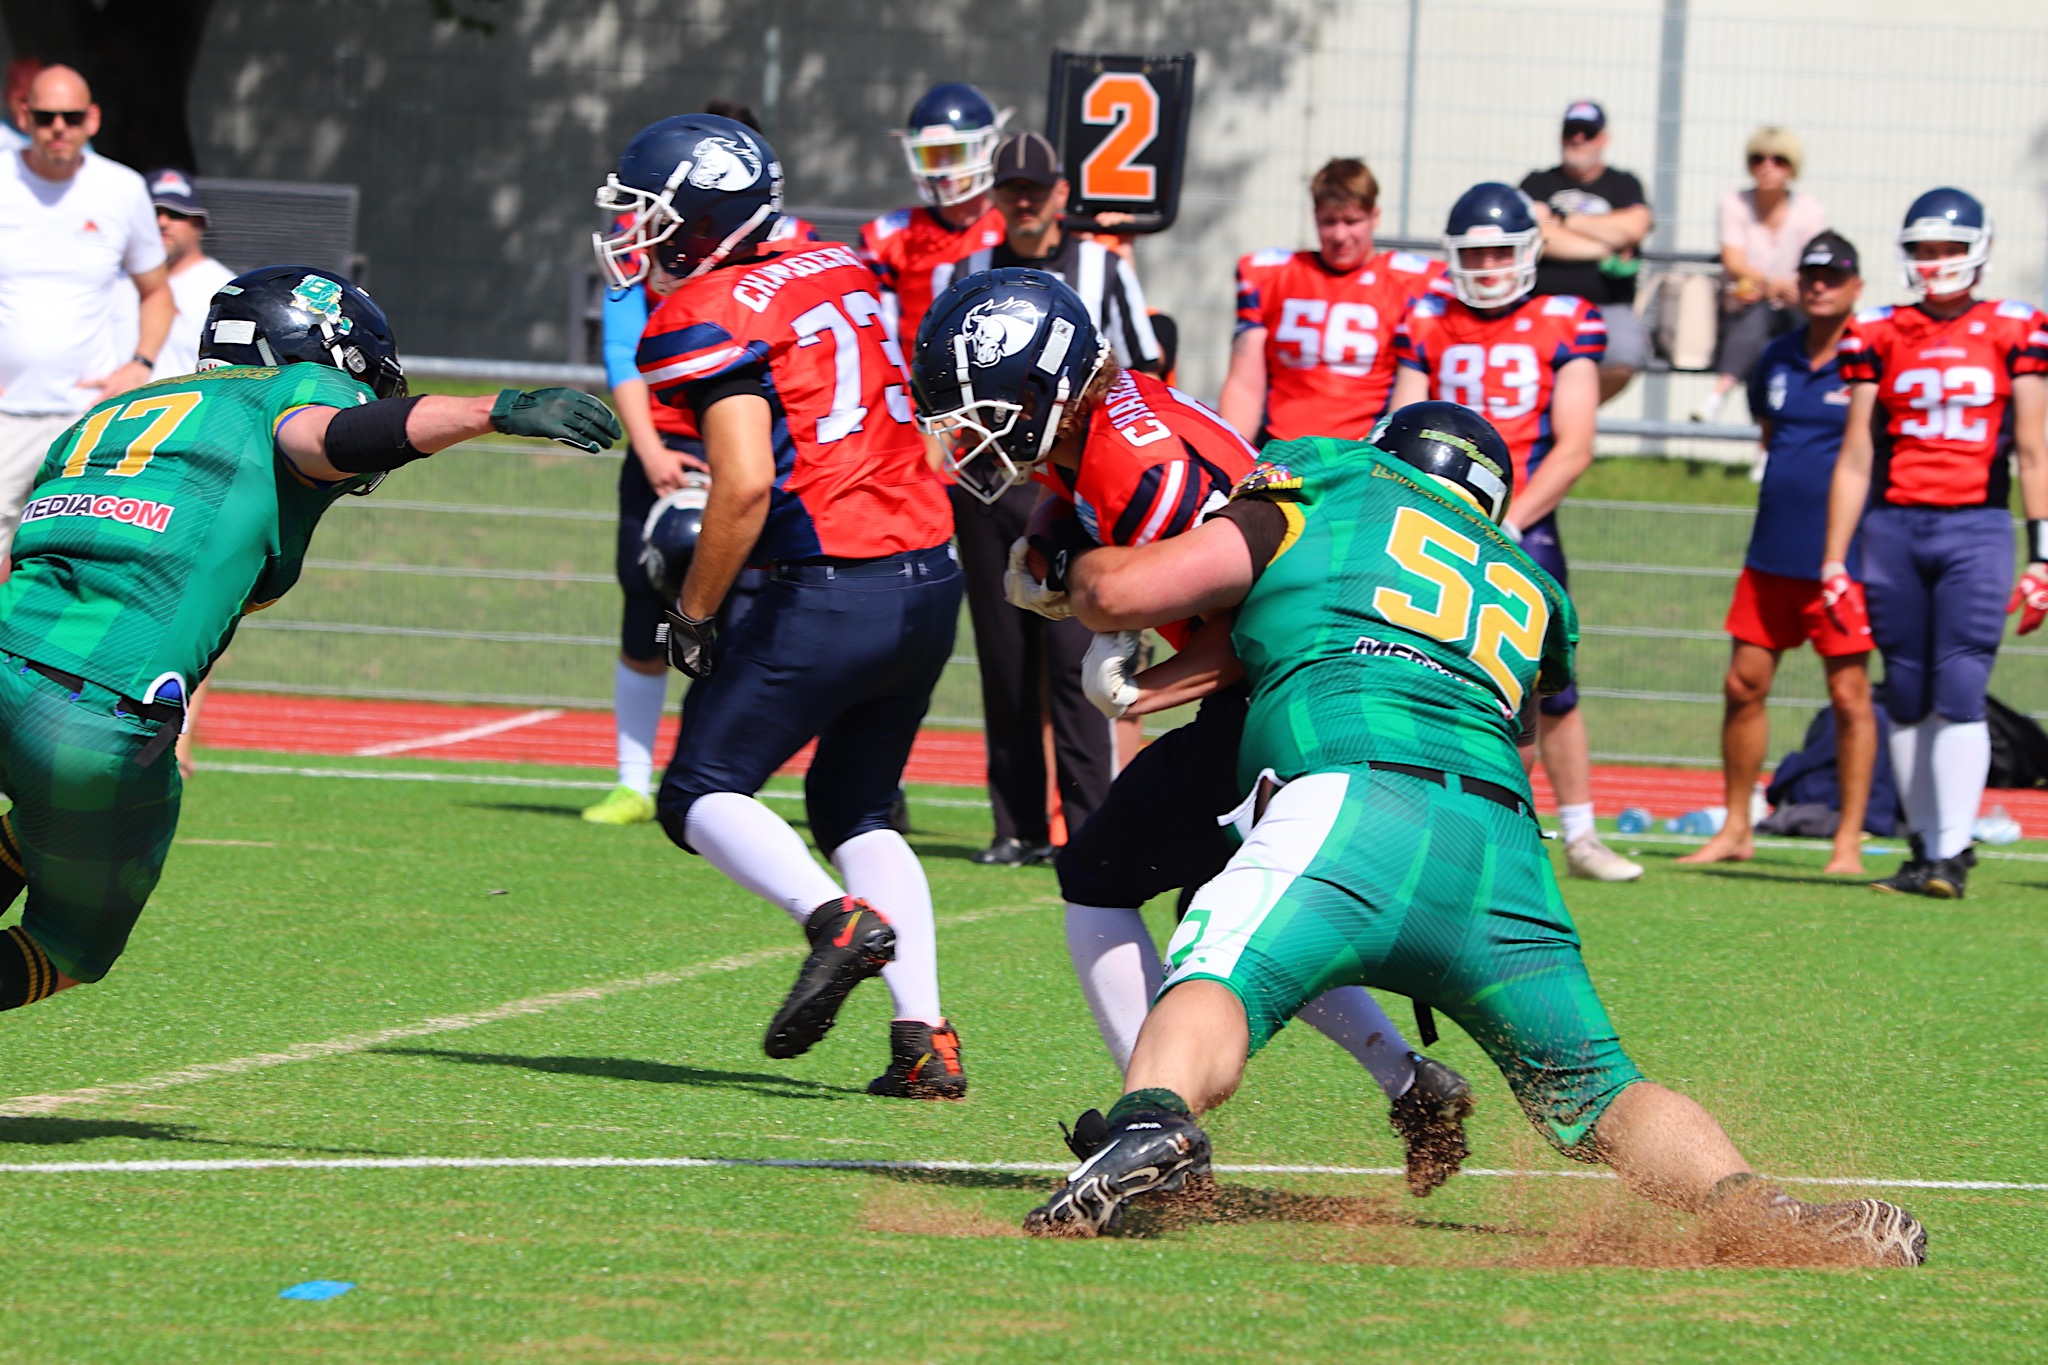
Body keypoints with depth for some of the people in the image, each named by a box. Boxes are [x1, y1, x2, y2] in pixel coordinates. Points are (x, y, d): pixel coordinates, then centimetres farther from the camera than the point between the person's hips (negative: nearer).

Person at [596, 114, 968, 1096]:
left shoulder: (709, 322, -11)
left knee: (702, 796, 5)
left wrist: (692, 613, -7)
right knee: (854, 810, 20)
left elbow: (745, 485, -19)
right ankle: (925, 1039, 7)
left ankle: (839, 919, -20)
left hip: (830, 593, -8)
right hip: (932, 579, 8)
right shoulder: (841, 272, 13)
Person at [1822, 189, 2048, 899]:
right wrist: (1834, 562, 7)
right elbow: (1855, 457, 10)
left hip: (1975, 528, -3)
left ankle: (1951, 854, -9)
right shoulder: (1880, 337, 8)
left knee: (1959, 693, -10)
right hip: (1893, 526, 3)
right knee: (1907, 699, 5)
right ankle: (1926, 842, 15)